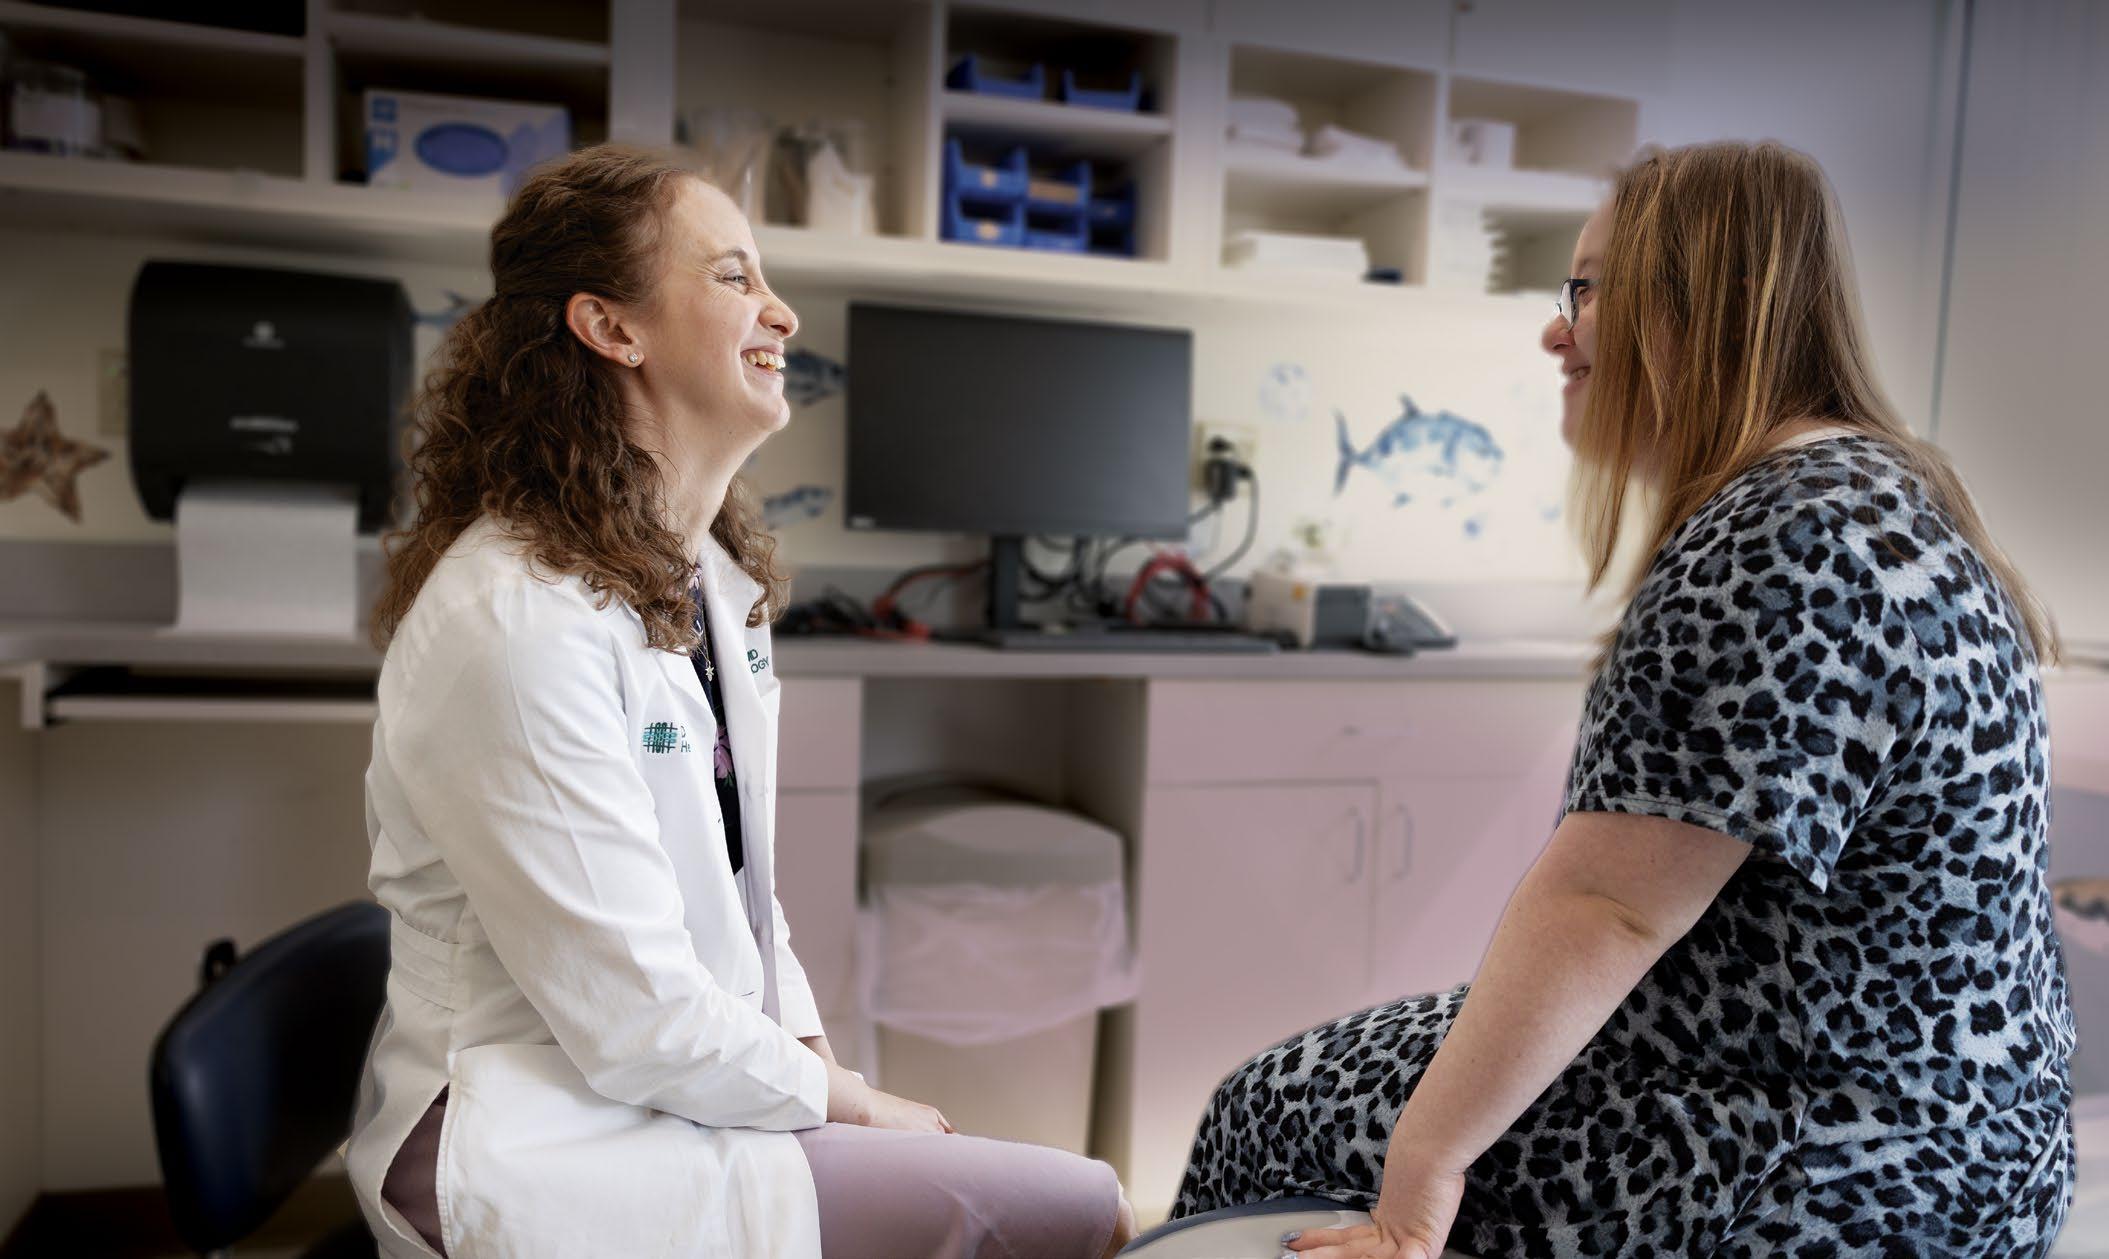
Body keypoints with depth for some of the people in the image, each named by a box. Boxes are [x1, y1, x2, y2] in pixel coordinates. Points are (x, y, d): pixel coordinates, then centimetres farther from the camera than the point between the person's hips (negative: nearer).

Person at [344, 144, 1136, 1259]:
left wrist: (817, 1057, 2)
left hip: (709, 1076, 8)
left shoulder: (706, 577, 8)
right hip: (550, 1147, -8)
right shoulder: (516, 621, -22)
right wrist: (848, 1106, -8)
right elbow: (633, 1021, -20)